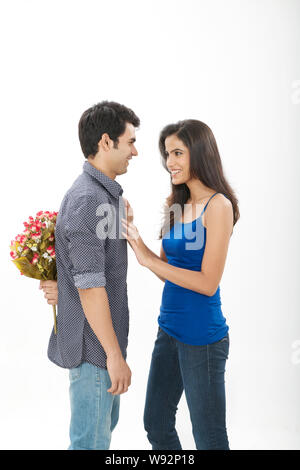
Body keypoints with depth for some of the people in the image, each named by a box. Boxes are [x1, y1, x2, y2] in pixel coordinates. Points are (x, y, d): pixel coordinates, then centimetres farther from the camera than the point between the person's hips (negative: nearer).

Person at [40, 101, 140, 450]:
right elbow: (90, 287, -24)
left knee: (106, 423, 24)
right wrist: (115, 354, -20)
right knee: (92, 440, 5)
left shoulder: (105, 193, 10)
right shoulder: (87, 199, -22)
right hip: (93, 344, -10)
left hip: (103, 339, 10)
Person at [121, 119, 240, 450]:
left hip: (202, 335, -8)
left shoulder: (218, 205, -15)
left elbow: (208, 283, -20)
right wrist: (132, 232, -2)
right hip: (169, 328, 8)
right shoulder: (176, 204, 8)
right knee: (156, 425, 21)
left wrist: (147, 258, -20)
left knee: (209, 437, 10)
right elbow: (169, 270, 8)